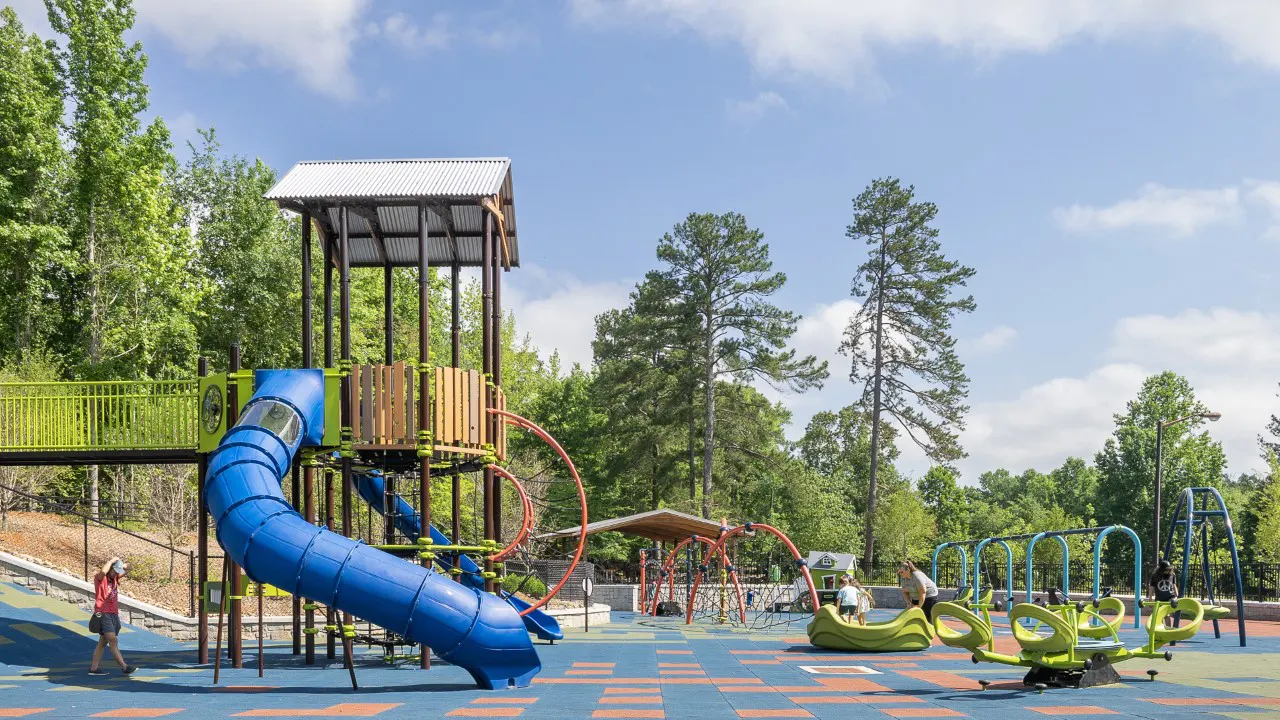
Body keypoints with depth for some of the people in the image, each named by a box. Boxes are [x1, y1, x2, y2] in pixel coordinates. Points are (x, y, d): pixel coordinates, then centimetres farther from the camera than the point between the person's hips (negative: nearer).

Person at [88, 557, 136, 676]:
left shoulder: (114, 577, 13)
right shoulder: (100, 578, -8)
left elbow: (127, 568, 22)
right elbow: (103, 571, -32)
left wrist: (120, 564, 4)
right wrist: (112, 561, -18)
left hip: (114, 613, 8)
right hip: (103, 614, -8)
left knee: (103, 642, 11)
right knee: (113, 641, -14)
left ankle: (93, 668, 18)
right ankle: (124, 667, -20)